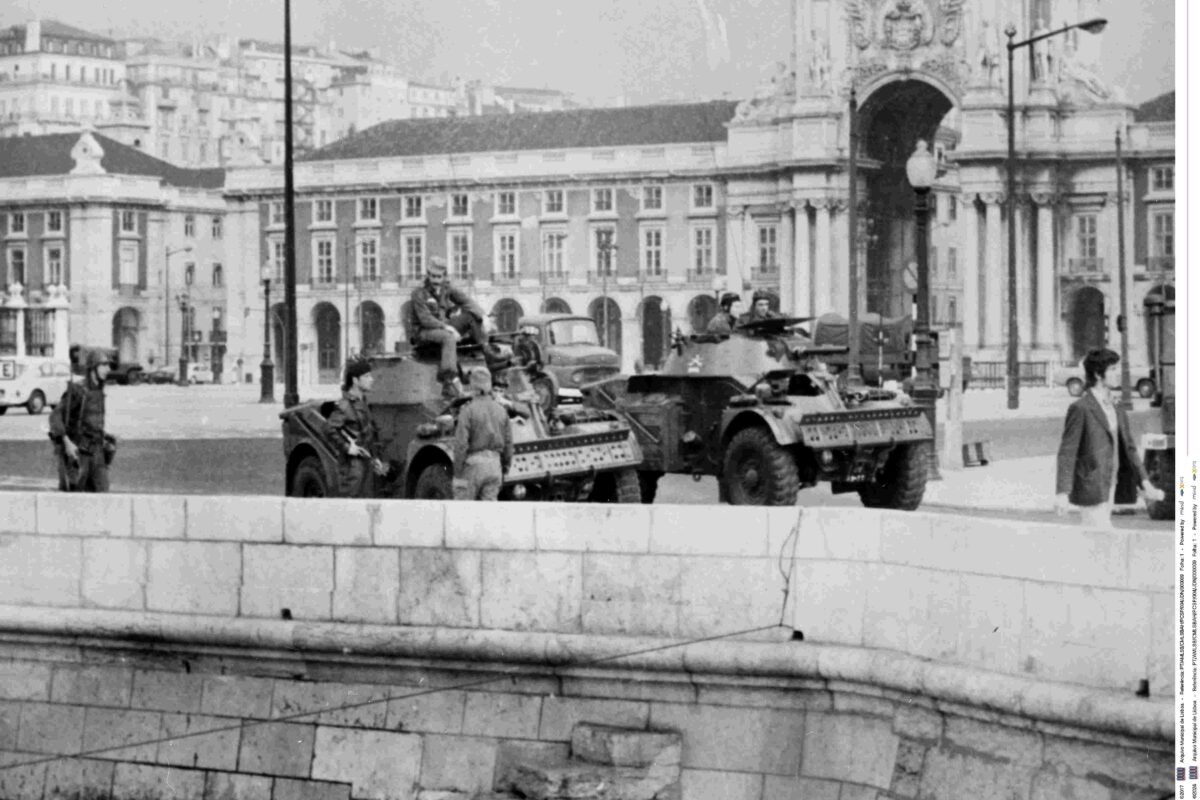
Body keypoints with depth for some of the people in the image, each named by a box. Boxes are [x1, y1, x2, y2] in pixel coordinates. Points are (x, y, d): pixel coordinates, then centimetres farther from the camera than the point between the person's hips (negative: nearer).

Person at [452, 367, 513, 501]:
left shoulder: (468, 410, -11)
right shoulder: (501, 410, 6)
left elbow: (461, 444, -15)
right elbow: (508, 443, 9)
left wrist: (458, 474, -12)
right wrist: (504, 469, 19)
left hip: (473, 464, -5)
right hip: (494, 464, 5)